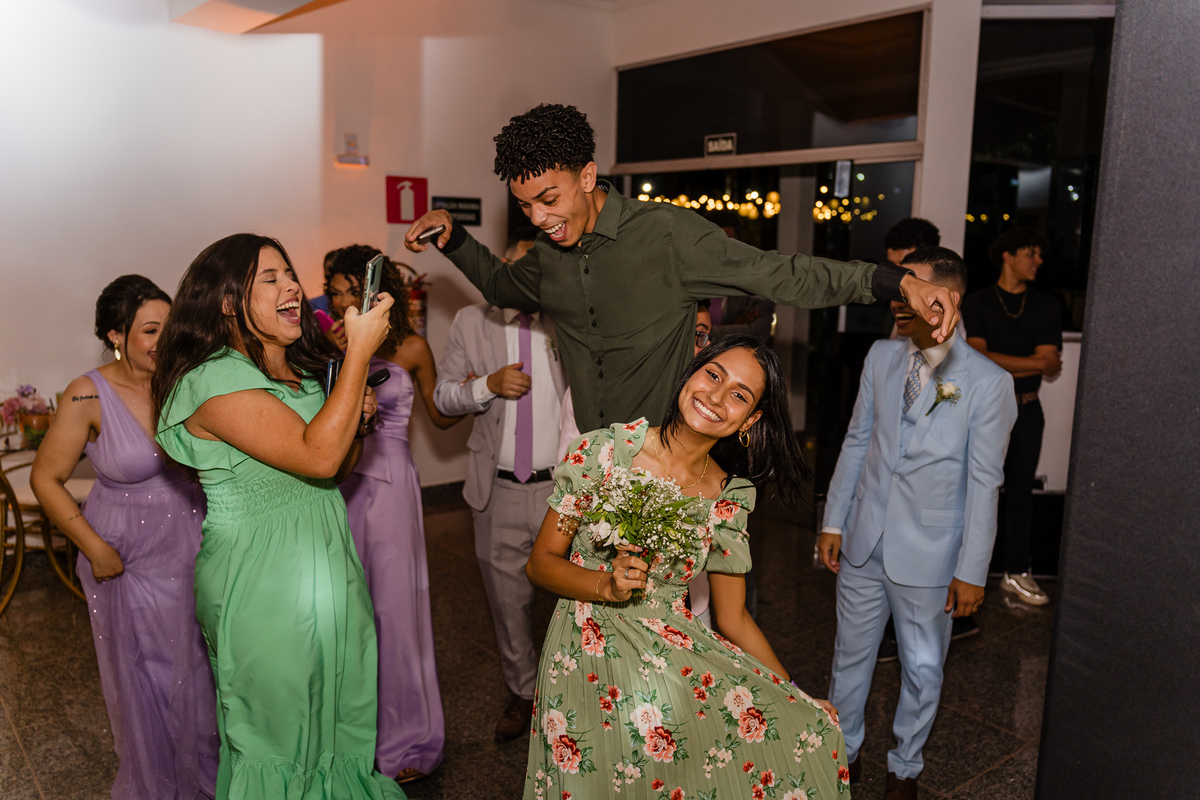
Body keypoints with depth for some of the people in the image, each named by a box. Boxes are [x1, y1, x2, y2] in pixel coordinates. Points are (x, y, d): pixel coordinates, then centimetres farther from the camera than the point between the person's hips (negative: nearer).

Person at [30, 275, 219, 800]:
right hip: (131, 559, -3)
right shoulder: (89, 396, -15)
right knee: (146, 677, 14)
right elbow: (46, 479, -7)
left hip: (196, 548, 3)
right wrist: (95, 548, -11)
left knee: (203, 669, 16)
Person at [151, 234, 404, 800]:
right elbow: (317, 457, -29)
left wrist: (356, 420, -4)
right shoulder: (215, 380, -18)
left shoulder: (302, 371, 8)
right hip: (263, 580, -8)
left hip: (328, 561, 8)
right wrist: (360, 351, -26)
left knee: (339, 716, 19)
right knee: (280, 732, 10)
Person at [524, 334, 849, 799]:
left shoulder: (731, 498, -1)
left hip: (678, 655, 3)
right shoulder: (604, 451, -10)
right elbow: (540, 563, -4)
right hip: (588, 664, -3)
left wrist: (798, 700, 3)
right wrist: (607, 585, -20)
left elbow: (733, 619, 7)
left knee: (812, 733, -11)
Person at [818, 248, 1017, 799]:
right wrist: (833, 521, 7)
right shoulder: (882, 357, 0)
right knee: (851, 654, 18)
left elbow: (984, 483, -10)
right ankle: (844, 750, 40)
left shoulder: (987, 382, -13)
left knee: (922, 670, 14)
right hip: (863, 543, 4)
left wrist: (971, 571, -8)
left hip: (928, 556, -3)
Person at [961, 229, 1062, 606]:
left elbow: (1051, 366, -2)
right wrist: (1033, 362, -11)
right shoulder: (977, 303, 0)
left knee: (1020, 491, 8)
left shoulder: (1046, 305, 8)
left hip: (1026, 410, 3)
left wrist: (1000, 366, -12)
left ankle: (1017, 572, 19)